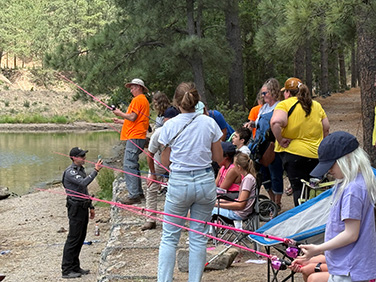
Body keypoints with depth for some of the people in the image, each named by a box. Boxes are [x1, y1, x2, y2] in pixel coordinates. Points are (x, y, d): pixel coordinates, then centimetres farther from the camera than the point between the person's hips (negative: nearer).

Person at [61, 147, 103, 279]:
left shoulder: (81, 169, 16)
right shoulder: (70, 172, -14)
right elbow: (83, 183, -30)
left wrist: (90, 206, 23)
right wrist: (96, 171, -29)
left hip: (83, 207, 9)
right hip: (75, 207, -9)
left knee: (80, 238, 11)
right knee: (73, 238, -8)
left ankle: (75, 267, 19)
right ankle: (67, 270, -4)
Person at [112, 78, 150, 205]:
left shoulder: (138, 100, -9)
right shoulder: (144, 100, 22)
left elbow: (132, 117, -16)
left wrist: (120, 113, -1)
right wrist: (121, 121, 27)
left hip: (134, 137, -11)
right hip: (139, 136, 11)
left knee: (129, 166, -13)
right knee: (133, 165, 17)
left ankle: (134, 195, -16)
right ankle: (138, 192, 20)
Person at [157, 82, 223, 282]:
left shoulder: (170, 126, -5)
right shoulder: (209, 123, -2)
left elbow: (164, 162, 2)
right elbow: (219, 158, 5)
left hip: (179, 183, -1)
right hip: (205, 182, 2)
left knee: (169, 237, 9)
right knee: (199, 237, 9)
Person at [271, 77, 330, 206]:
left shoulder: (284, 105, -7)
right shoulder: (316, 105, 11)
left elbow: (276, 122, -26)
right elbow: (326, 129, 13)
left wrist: (280, 140, -15)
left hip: (293, 153, -5)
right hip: (316, 155, 5)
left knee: (299, 190, -2)